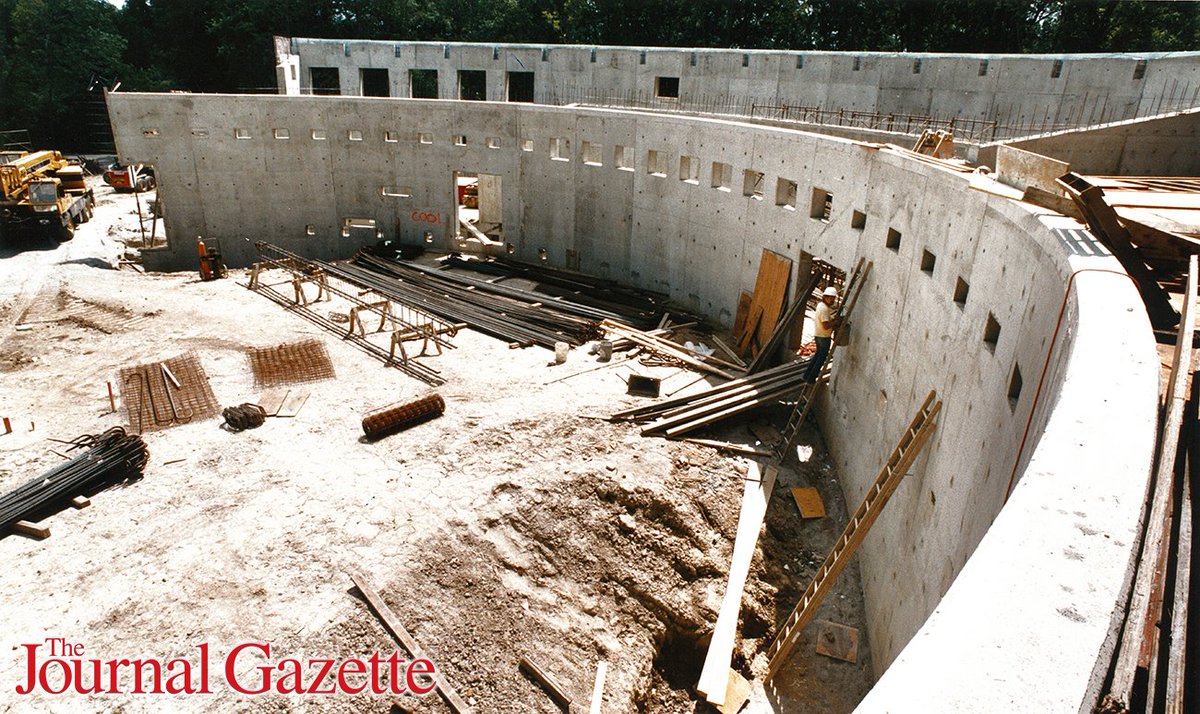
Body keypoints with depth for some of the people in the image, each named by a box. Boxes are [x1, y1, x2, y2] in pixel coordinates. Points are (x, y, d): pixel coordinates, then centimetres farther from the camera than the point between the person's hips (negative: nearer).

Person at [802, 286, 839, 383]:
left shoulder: (821, 305, 8)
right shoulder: (825, 309, -23)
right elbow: (826, 325, -28)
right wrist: (836, 321, -17)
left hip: (818, 335, 10)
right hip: (824, 337, -10)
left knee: (817, 355, 22)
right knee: (821, 359, 0)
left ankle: (807, 376, 29)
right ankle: (810, 380, 4)